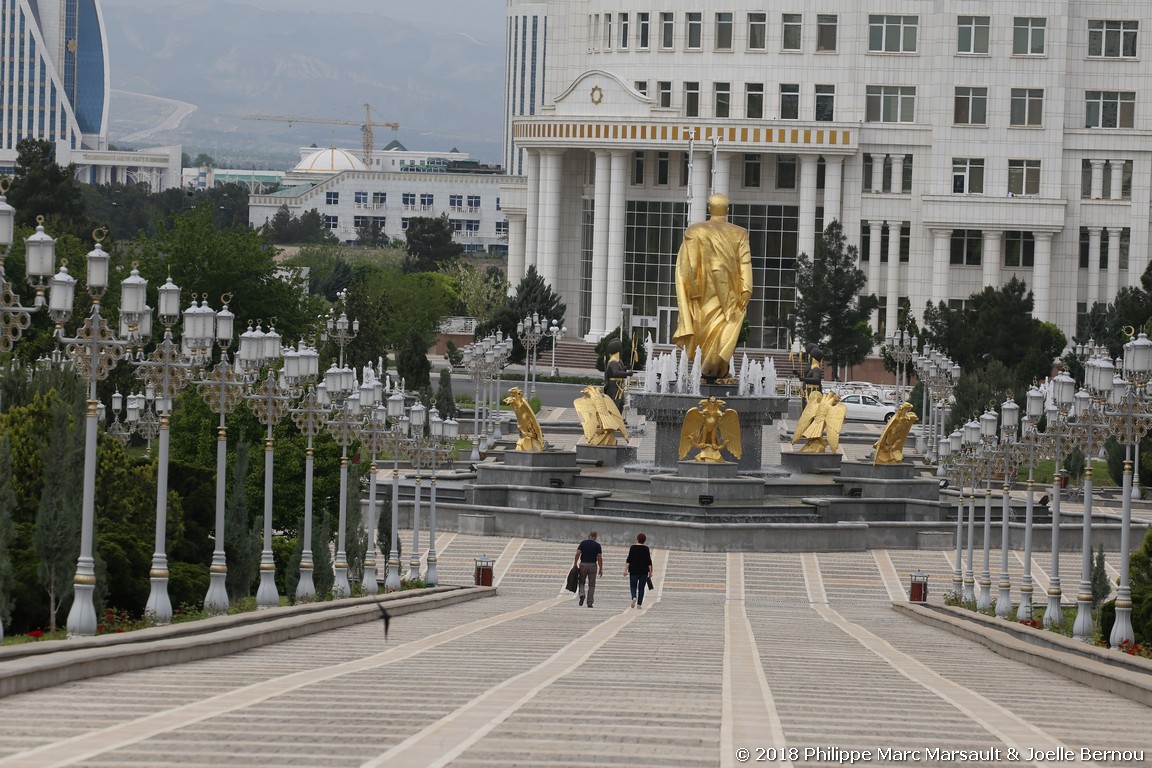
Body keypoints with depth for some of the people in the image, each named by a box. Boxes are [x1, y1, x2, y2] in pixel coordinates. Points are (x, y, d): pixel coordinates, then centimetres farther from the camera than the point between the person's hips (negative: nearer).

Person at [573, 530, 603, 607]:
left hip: (583, 564, 0)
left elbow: (578, 554, -7)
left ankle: (581, 594, -13)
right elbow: (599, 558, -5)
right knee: (591, 585, 7)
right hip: (593, 565, 0)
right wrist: (601, 569, 0)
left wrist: (575, 564, -2)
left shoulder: (583, 543, 2)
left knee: (581, 582, 15)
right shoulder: (597, 545, 0)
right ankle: (590, 603, 4)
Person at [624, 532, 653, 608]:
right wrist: (650, 572, 4)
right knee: (641, 588, 8)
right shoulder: (646, 548, 0)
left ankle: (634, 597, -18)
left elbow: (628, 560, -8)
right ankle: (639, 604, 3)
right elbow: (649, 561, -1)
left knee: (633, 586, 10)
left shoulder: (633, 547, -3)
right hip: (644, 571, 1)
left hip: (634, 571, -1)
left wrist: (625, 570, -8)